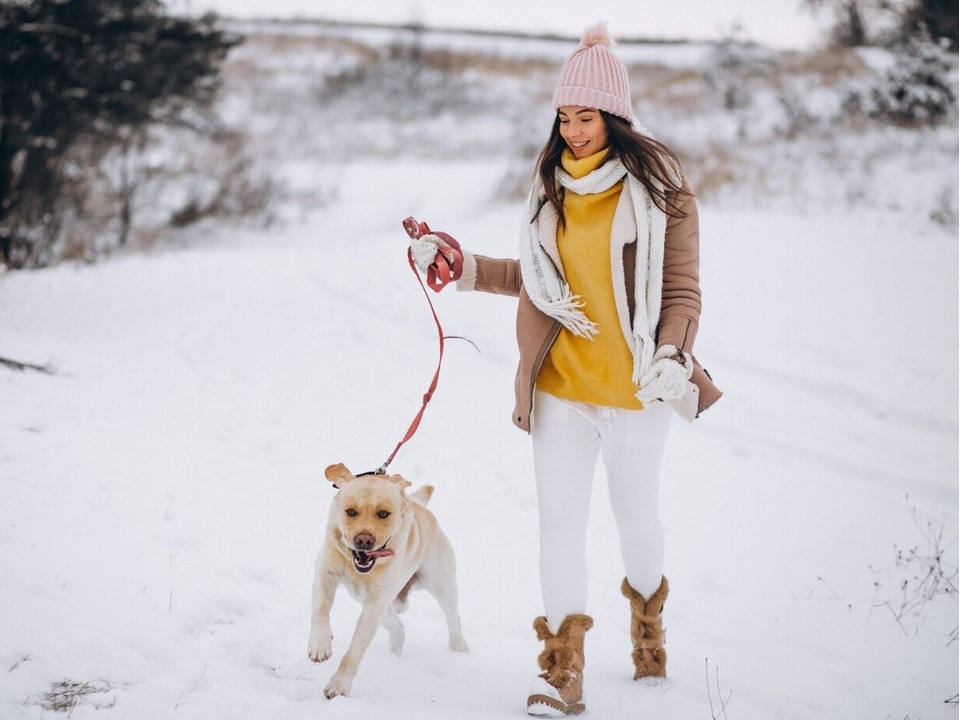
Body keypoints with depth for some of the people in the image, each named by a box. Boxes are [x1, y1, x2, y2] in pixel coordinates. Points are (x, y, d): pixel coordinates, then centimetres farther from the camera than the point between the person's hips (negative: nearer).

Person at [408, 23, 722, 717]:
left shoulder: (659, 185, -6)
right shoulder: (553, 184, 8)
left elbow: (682, 290, -6)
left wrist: (671, 359, -21)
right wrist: (459, 265, 11)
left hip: (635, 384, -3)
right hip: (560, 381, 3)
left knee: (636, 512, 12)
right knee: (560, 517, -3)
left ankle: (648, 623, 39)